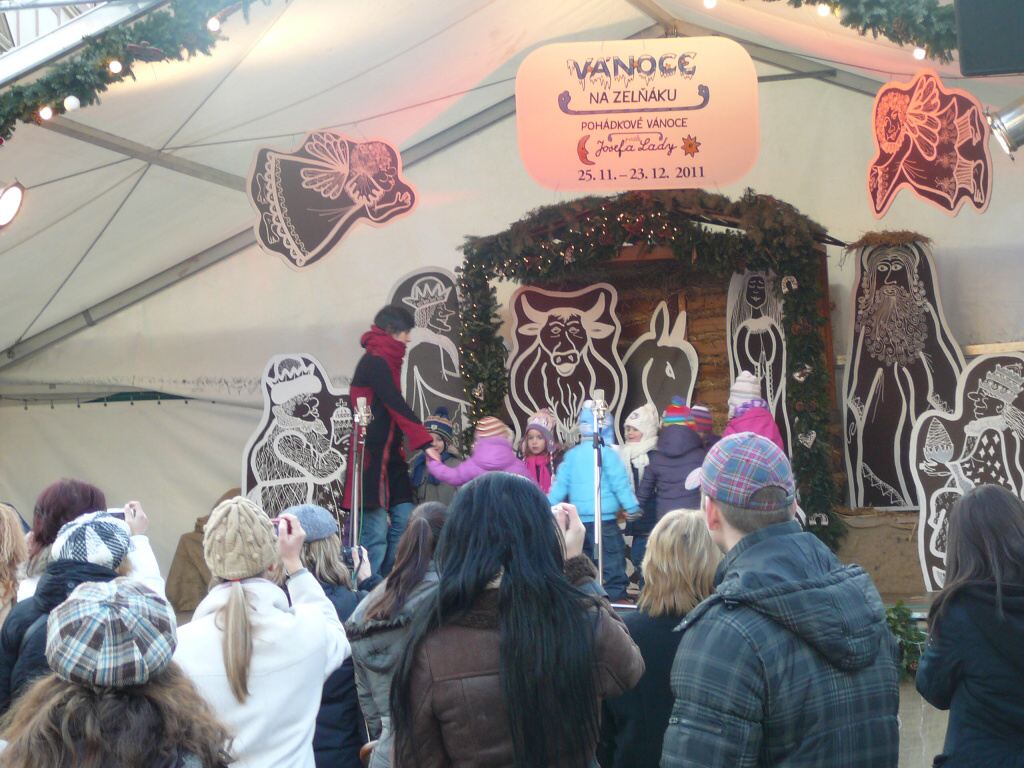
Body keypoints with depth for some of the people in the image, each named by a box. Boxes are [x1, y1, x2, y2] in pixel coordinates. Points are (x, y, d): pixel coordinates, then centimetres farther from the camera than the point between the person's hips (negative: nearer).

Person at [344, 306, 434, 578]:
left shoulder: (384, 361, 18)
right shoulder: (375, 362, -12)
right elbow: (397, 407, -19)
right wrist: (426, 441, -21)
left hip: (388, 455, 10)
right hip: (372, 456, -10)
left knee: (404, 520, 6)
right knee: (376, 529, -9)